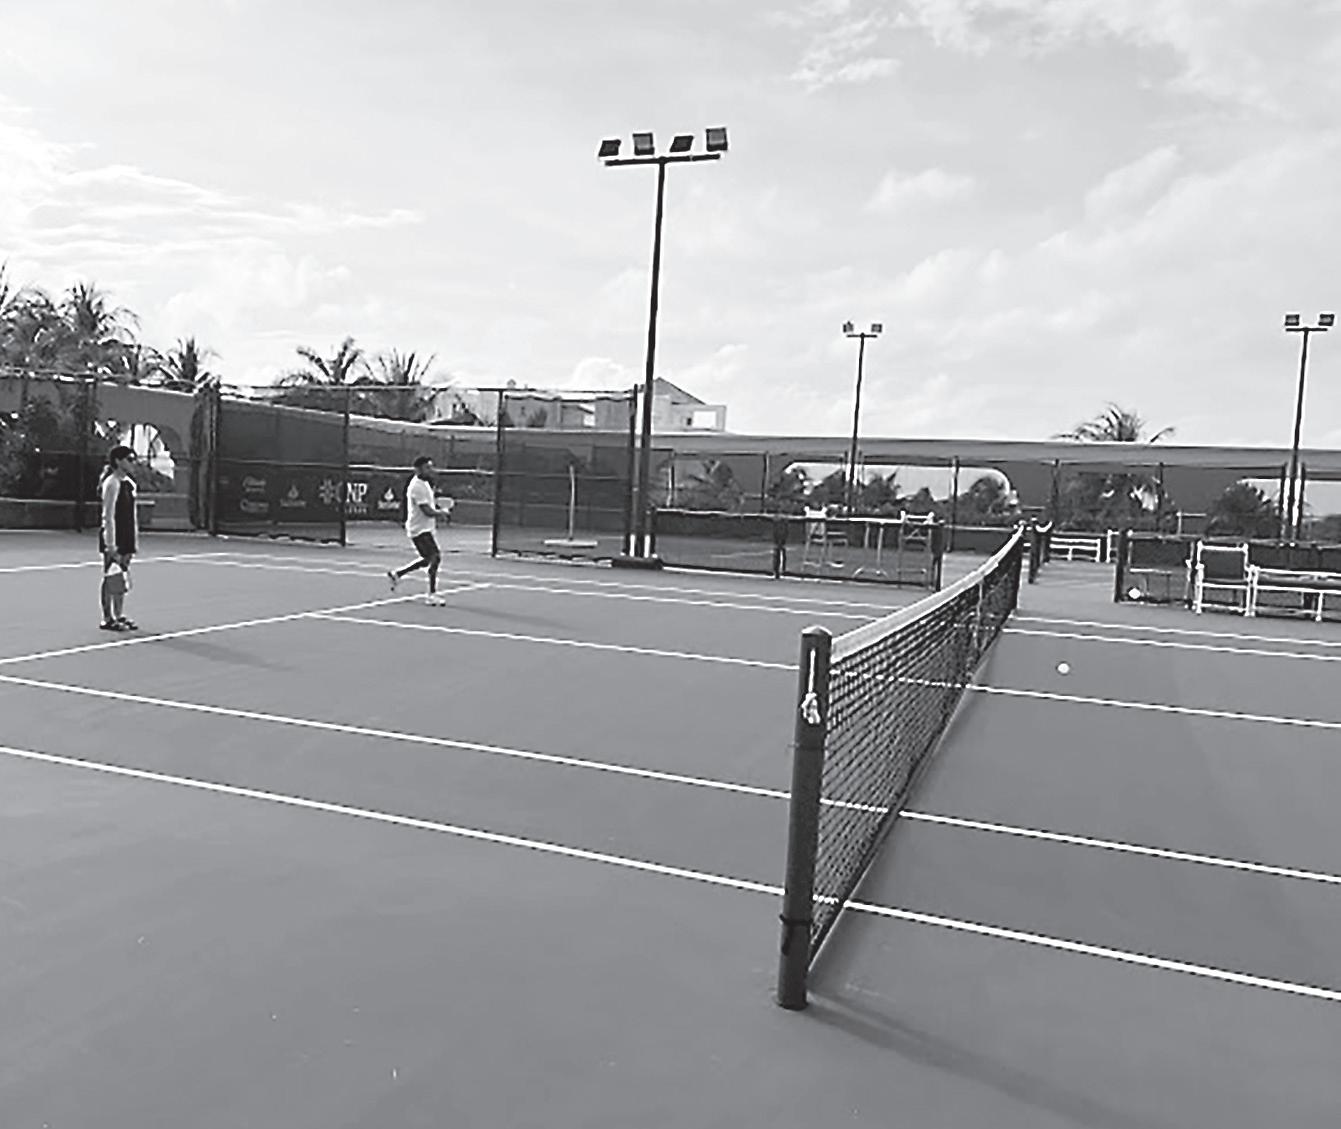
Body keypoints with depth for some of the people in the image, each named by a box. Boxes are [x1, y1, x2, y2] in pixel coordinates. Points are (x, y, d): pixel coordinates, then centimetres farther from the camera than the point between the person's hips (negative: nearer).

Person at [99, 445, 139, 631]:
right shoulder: (112, 483, -12)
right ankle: (108, 619, 3)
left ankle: (119, 616, 18)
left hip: (126, 540, 8)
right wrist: (111, 543, -18)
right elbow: (108, 516, -15)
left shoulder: (129, 483, 13)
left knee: (122, 578, 12)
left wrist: (135, 538, 15)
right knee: (112, 578, -3)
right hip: (113, 539, -8)